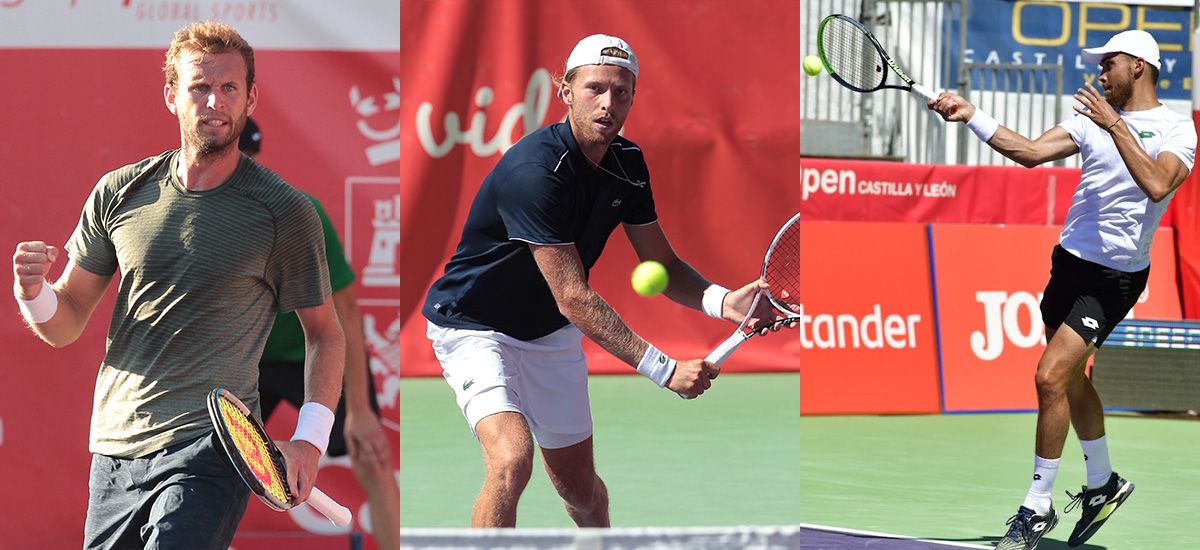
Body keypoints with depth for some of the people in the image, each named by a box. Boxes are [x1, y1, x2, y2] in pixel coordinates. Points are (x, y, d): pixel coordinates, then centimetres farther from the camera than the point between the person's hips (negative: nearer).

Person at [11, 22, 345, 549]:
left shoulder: (285, 212, -2)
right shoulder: (118, 193, 6)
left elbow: (324, 333, 7)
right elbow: (67, 324, 12)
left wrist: (309, 439, -7)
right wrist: (35, 294, -12)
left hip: (210, 448, -4)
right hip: (115, 447, 4)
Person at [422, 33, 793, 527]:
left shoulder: (628, 164, -5)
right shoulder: (535, 171, -32)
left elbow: (662, 265, 2)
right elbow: (573, 297, -33)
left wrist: (722, 301, -20)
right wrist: (663, 369, -34)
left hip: (551, 333, 8)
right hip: (474, 325, -8)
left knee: (579, 485, 14)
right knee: (512, 459, -30)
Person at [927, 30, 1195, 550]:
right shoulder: (1094, 117, 9)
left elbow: (1156, 185, -26)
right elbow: (1031, 151, 0)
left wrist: (1114, 125, -28)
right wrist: (972, 116, -10)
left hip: (1114, 277, -7)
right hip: (1069, 260, 7)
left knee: (1050, 376, -15)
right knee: (1071, 379, 16)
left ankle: (1038, 506, -5)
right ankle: (1103, 483, 37)